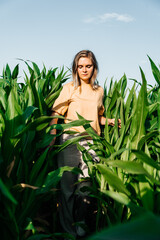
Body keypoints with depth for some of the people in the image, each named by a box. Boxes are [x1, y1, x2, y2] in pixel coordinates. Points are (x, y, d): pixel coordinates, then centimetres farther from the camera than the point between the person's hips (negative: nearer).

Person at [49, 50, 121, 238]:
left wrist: (109, 121, 4)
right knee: (68, 185, 4)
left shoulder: (99, 90, 11)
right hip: (70, 140, -3)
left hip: (90, 142, 3)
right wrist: (52, 137, -14)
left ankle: (80, 222, 28)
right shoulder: (69, 88, 0)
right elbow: (56, 114, -2)